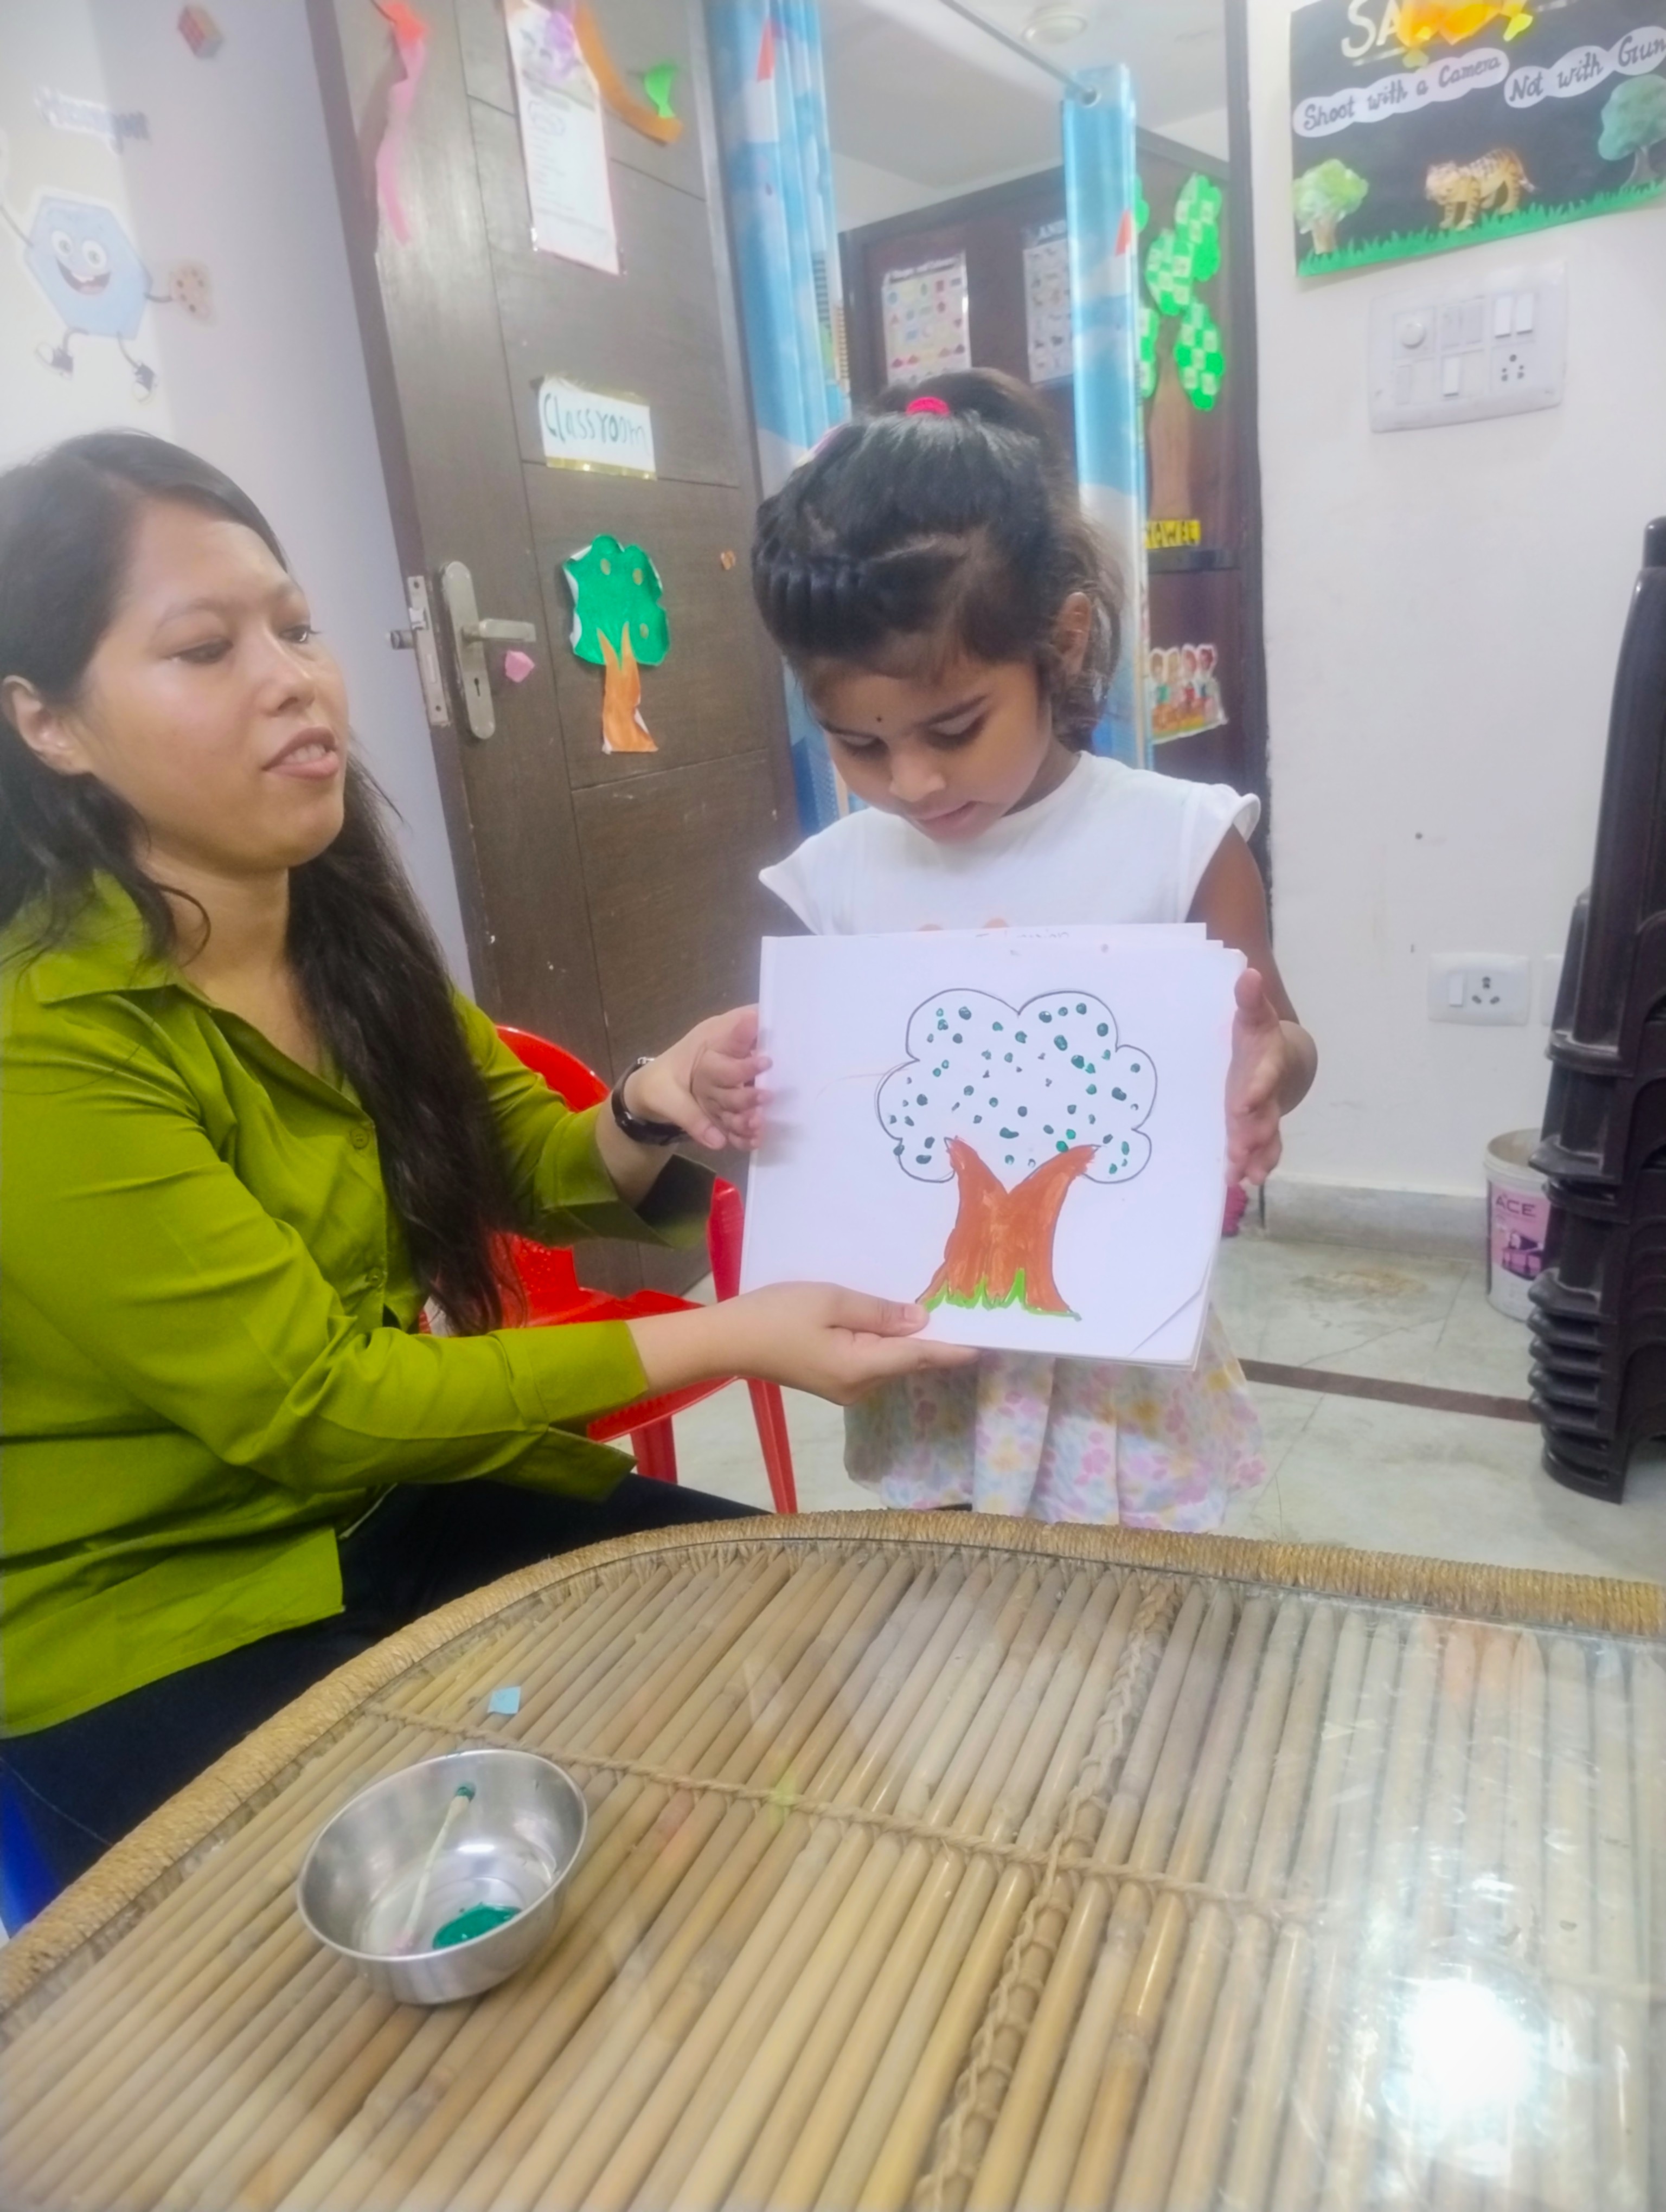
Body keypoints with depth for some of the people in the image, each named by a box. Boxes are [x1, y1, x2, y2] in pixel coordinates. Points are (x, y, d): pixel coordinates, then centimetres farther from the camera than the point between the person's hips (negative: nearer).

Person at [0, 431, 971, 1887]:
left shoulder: (346, 931, -1)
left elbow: (536, 1171, 5)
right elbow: (308, 1402, -25)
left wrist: (644, 1120, -19)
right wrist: (721, 1343, -29)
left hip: (396, 1505, 6)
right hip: (152, 1620, -5)